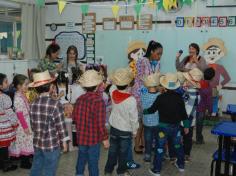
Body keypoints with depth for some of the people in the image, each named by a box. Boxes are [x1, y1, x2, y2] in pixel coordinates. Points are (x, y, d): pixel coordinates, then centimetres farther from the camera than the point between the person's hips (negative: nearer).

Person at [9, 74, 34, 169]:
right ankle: (24, 162, 14)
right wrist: (25, 127, -19)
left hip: (26, 121, 9)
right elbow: (19, 114, -22)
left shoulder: (22, 95, 6)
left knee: (27, 141, 18)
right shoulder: (18, 98, -22)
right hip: (22, 123, -9)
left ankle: (27, 158, 31)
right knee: (24, 141, 2)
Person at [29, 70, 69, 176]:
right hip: (51, 144, -5)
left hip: (37, 143, 6)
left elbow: (32, 125, 8)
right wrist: (64, 141, -2)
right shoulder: (55, 104, -19)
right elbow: (61, 126, -15)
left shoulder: (33, 104, -2)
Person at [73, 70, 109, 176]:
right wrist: (105, 138, -8)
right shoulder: (99, 101, -22)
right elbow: (101, 123, -21)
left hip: (81, 137, 5)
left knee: (81, 160, 23)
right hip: (93, 138, -5)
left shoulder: (80, 99, -5)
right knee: (93, 163, 11)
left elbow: (75, 117, 5)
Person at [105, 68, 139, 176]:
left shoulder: (112, 92, -18)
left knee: (112, 150, 20)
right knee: (123, 152, 16)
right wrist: (134, 131, -4)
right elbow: (134, 118, -19)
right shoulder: (131, 100, -30)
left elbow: (114, 86, 11)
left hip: (114, 127, 4)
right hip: (125, 130, -4)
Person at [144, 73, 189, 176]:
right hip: (176, 126, 3)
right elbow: (183, 113, 0)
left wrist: (143, 111, 14)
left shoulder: (161, 97, -16)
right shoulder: (179, 97, -6)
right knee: (178, 146, 21)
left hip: (164, 126, -3)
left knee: (160, 148, 5)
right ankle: (181, 165, 36)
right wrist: (186, 125, 11)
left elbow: (152, 109, -6)